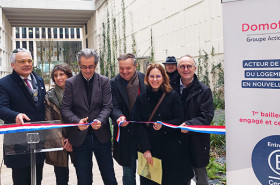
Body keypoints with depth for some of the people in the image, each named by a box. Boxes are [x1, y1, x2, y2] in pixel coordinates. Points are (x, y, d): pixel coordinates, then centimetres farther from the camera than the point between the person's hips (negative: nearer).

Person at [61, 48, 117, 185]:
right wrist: (77, 121, -22)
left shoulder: (104, 81, 2)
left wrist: (100, 120, -22)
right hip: (80, 137, 0)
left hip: (101, 136, 0)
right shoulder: (71, 83, 1)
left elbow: (107, 106, -2)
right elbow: (65, 109, -3)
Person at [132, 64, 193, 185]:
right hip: (150, 149, 1)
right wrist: (145, 149, -9)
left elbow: (180, 120, -2)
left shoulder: (172, 96, 0)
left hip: (171, 150, -1)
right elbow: (138, 125, -1)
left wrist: (163, 125, -20)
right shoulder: (141, 98, 4)